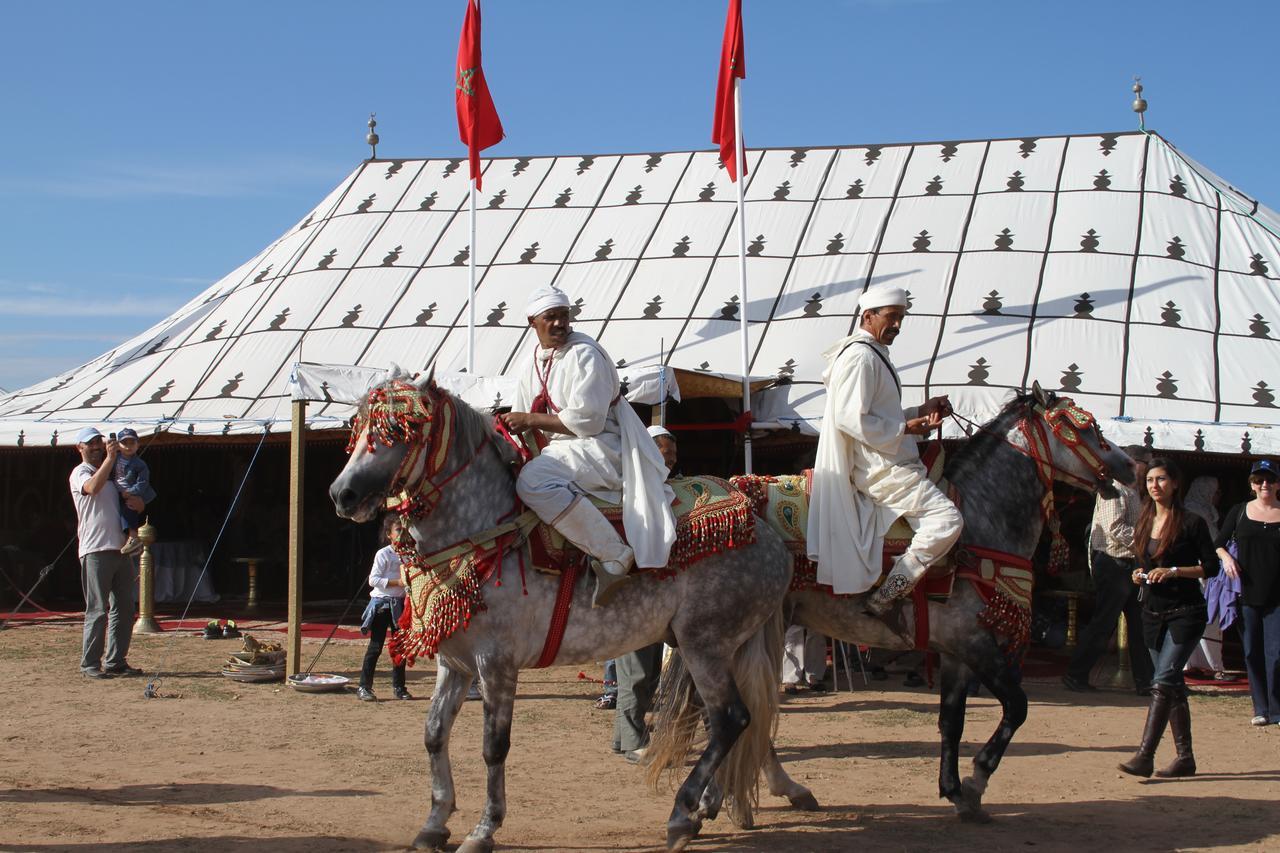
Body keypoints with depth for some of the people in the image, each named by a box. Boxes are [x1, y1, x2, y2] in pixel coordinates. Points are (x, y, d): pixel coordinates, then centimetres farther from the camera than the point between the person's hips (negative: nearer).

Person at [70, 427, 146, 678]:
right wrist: (110, 457, -22)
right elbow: (93, 487, -22)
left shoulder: (113, 475, 21)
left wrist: (136, 501, -3)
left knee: (124, 610, 7)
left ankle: (116, 661, 13)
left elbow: (139, 506, 21)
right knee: (98, 610, -7)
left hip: (121, 549, 7)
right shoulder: (79, 473, 2)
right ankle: (90, 664, -1)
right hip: (95, 551, -7)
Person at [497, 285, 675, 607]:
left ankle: (614, 556, -33)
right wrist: (507, 424, 0)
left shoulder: (585, 355, -12)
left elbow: (588, 421, -19)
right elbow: (521, 419, 23)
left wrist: (531, 419, -15)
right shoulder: (532, 363, 14)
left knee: (533, 480, -32)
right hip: (559, 451, 10)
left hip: (604, 446, -9)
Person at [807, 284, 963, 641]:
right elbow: (852, 420, -22)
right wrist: (905, 429, -17)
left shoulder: (874, 354, 21)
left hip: (887, 464, 11)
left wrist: (921, 411, 14)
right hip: (882, 469, -11)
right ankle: (886, 598, -17)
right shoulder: (860, 356, -13)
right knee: (946, 519, -20)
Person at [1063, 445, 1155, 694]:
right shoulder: (1113, 490, -12)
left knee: (1139, 624, 9)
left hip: (1130, 565, 10)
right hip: (1113, 564, -10)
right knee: (1103, 624, -4)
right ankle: (1075, 674, 5)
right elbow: (1116, 530, -22)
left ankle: (1145, 681, 13)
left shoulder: (1133, 493, 19)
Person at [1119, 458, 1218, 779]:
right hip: (1153, 613, 7)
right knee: (1173, 684, 10)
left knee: (1163, 681, -16)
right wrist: (1141, 575, 0)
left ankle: (1145, 755, -22)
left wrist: (1174, 571, -19)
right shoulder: (1144, 523, 11)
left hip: (1185, 612, -7)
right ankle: (1185, 757, 16)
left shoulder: (1191, 522, -8)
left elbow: (1211, 566, -8)